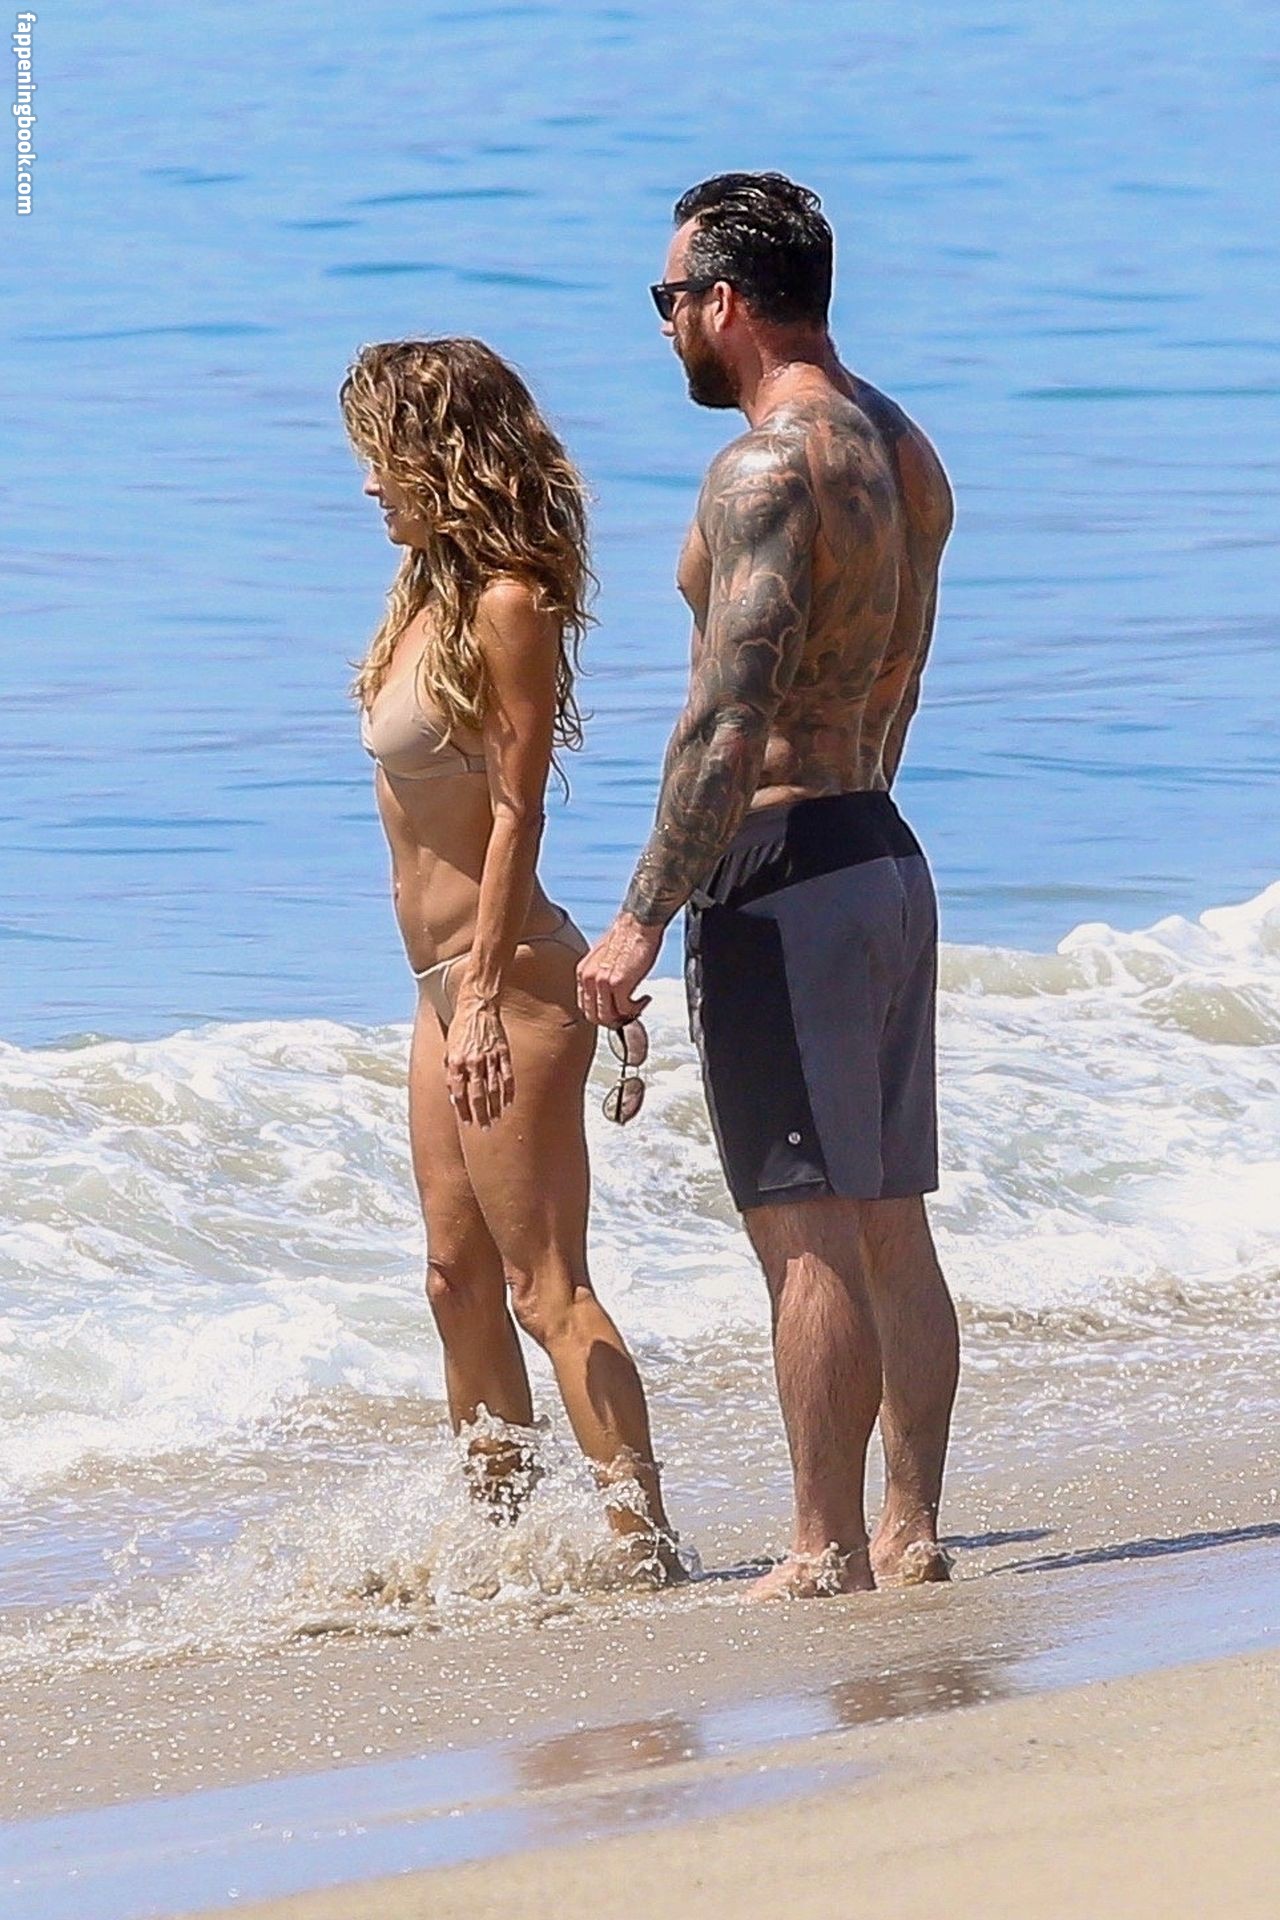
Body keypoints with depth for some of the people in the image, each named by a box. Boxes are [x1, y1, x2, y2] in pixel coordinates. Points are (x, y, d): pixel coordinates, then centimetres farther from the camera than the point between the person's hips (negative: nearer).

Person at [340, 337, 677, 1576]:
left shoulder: (507, 605, -17)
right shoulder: (431, 590, 10)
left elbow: (515, 810, -19)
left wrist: (487, 993, -22)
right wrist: (457, 995, 19)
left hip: (509, 979, -10)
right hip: (449, 984, 10)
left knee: (544, 1287, -9)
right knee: (460, 1277, 16)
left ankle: (647, 1552, -8)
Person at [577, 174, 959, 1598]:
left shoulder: (767, 469, -16)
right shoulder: (904, 452, 13)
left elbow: (730, 722, -22)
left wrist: (643, 919, -20)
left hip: (779, 861, -9)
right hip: (885, 850, 9)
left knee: (807, 1234, -6)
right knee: (889, 1226, 11)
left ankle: (828, 1556, -5)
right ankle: (911, 1535, 15)